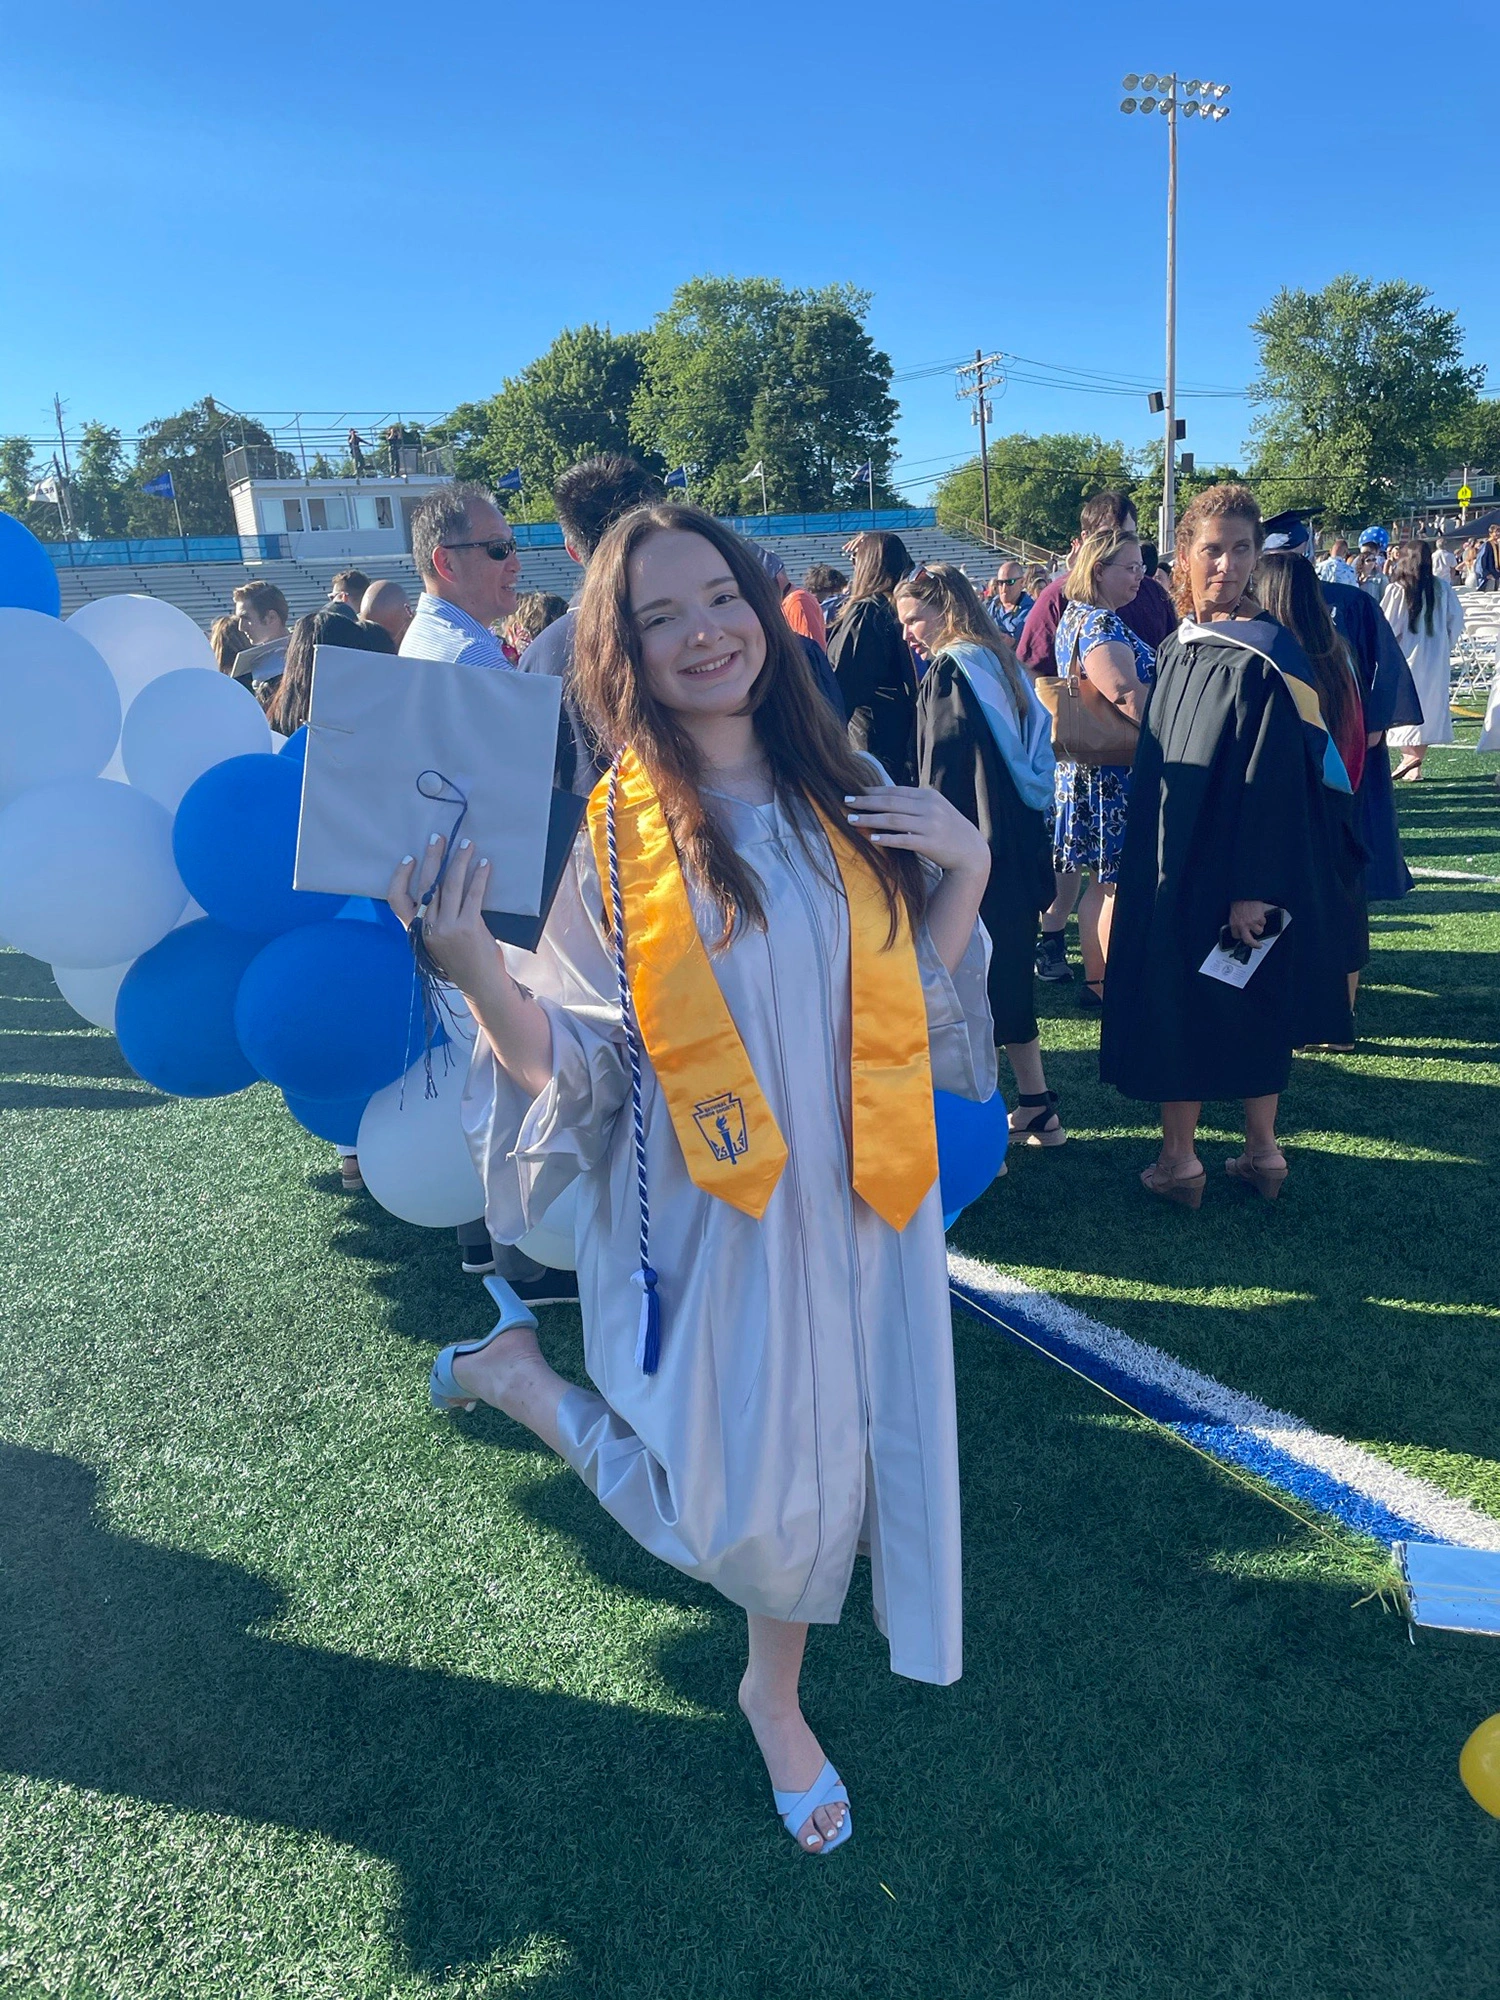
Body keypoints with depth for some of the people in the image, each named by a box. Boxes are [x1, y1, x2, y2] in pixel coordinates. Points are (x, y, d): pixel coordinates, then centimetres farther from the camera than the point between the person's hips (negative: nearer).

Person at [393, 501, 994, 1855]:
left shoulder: (845, 792, 2)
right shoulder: (618, 830, -8)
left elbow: (912, 986, 9)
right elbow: (570, 1059, -10)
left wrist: (968, 868, -6)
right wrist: (476, 972, -28)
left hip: (851, 1195, 4)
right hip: (707, 1211, -3)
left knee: (824, 1455, 14)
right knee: (730, 1503, 5)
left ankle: (778, 1695, 44)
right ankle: (518, 1375, 32)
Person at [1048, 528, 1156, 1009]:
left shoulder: (1077, 617, 14)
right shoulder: (1101, 624, -17)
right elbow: (1127, 697, -27)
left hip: (1087, 768, 10)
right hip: (1114, 773, -10)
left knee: (1102, 880, 16)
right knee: (1120, 883, -4)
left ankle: (1096, 979, 24)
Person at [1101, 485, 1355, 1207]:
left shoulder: (1265, 659, -15)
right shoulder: (1174, 652, 7)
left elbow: (1276, 783, -18)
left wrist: (1254, 890, -21)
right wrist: (1141, 866, 15)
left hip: (1234, 872, -7)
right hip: (1171, 866, 7)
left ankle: (1178, 1161, 16)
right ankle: (1262, 1152, 24)